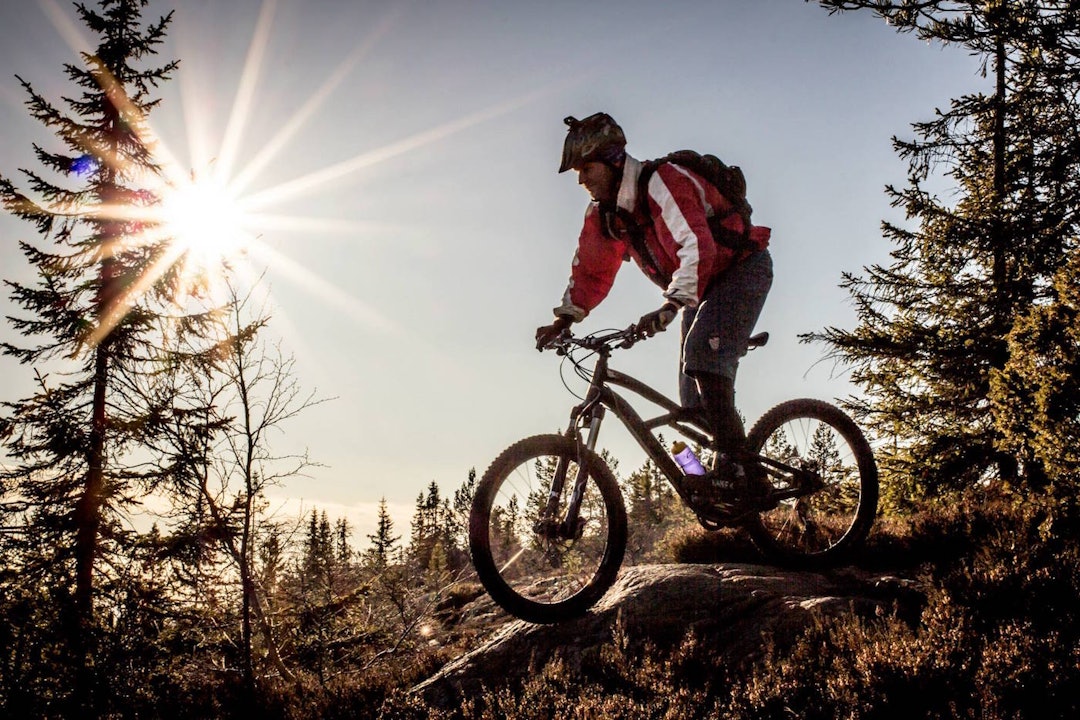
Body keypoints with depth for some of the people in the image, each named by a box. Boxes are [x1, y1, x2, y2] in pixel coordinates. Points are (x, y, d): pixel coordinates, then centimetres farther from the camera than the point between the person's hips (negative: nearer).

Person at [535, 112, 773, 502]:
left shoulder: (661, 182, -28)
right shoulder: (603, 213, -2)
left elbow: (696, 248, -41)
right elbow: (590, 269, 10)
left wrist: (670, 307, -51)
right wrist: (562, 320, 1)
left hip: (742, 268, -9)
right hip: (703, 286, 9)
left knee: (701, 353, -30)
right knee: (694, 401, 1)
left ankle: (734, 463, -27)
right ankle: (734, 478, 8)